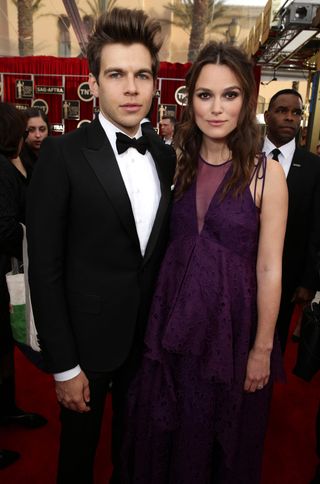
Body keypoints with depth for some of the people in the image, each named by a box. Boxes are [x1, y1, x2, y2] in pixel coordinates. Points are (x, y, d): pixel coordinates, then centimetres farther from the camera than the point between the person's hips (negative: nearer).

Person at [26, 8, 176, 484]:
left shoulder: (167, 156, 0)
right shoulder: (62, 154, -15)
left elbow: (164, 248, 5)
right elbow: (45, 267, -15)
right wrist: (64, 366, -13)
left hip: (149, 337, 4)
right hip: (89, 338, -4)